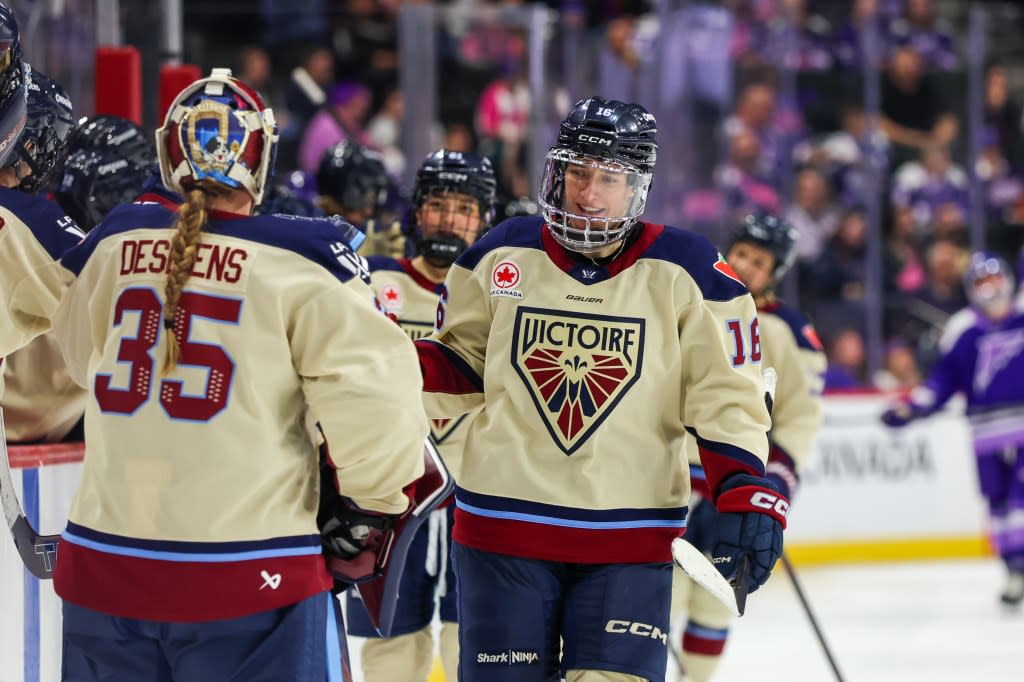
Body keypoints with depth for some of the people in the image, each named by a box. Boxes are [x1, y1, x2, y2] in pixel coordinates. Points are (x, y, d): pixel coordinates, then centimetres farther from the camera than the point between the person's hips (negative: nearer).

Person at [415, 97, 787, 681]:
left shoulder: (687, 273, -3)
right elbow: (463, 370, 12)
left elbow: (726, 397, -2)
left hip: (631, 542, -1)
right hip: (504, 527, 1)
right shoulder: (500, 257, 2)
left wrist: (747, 494, -14)